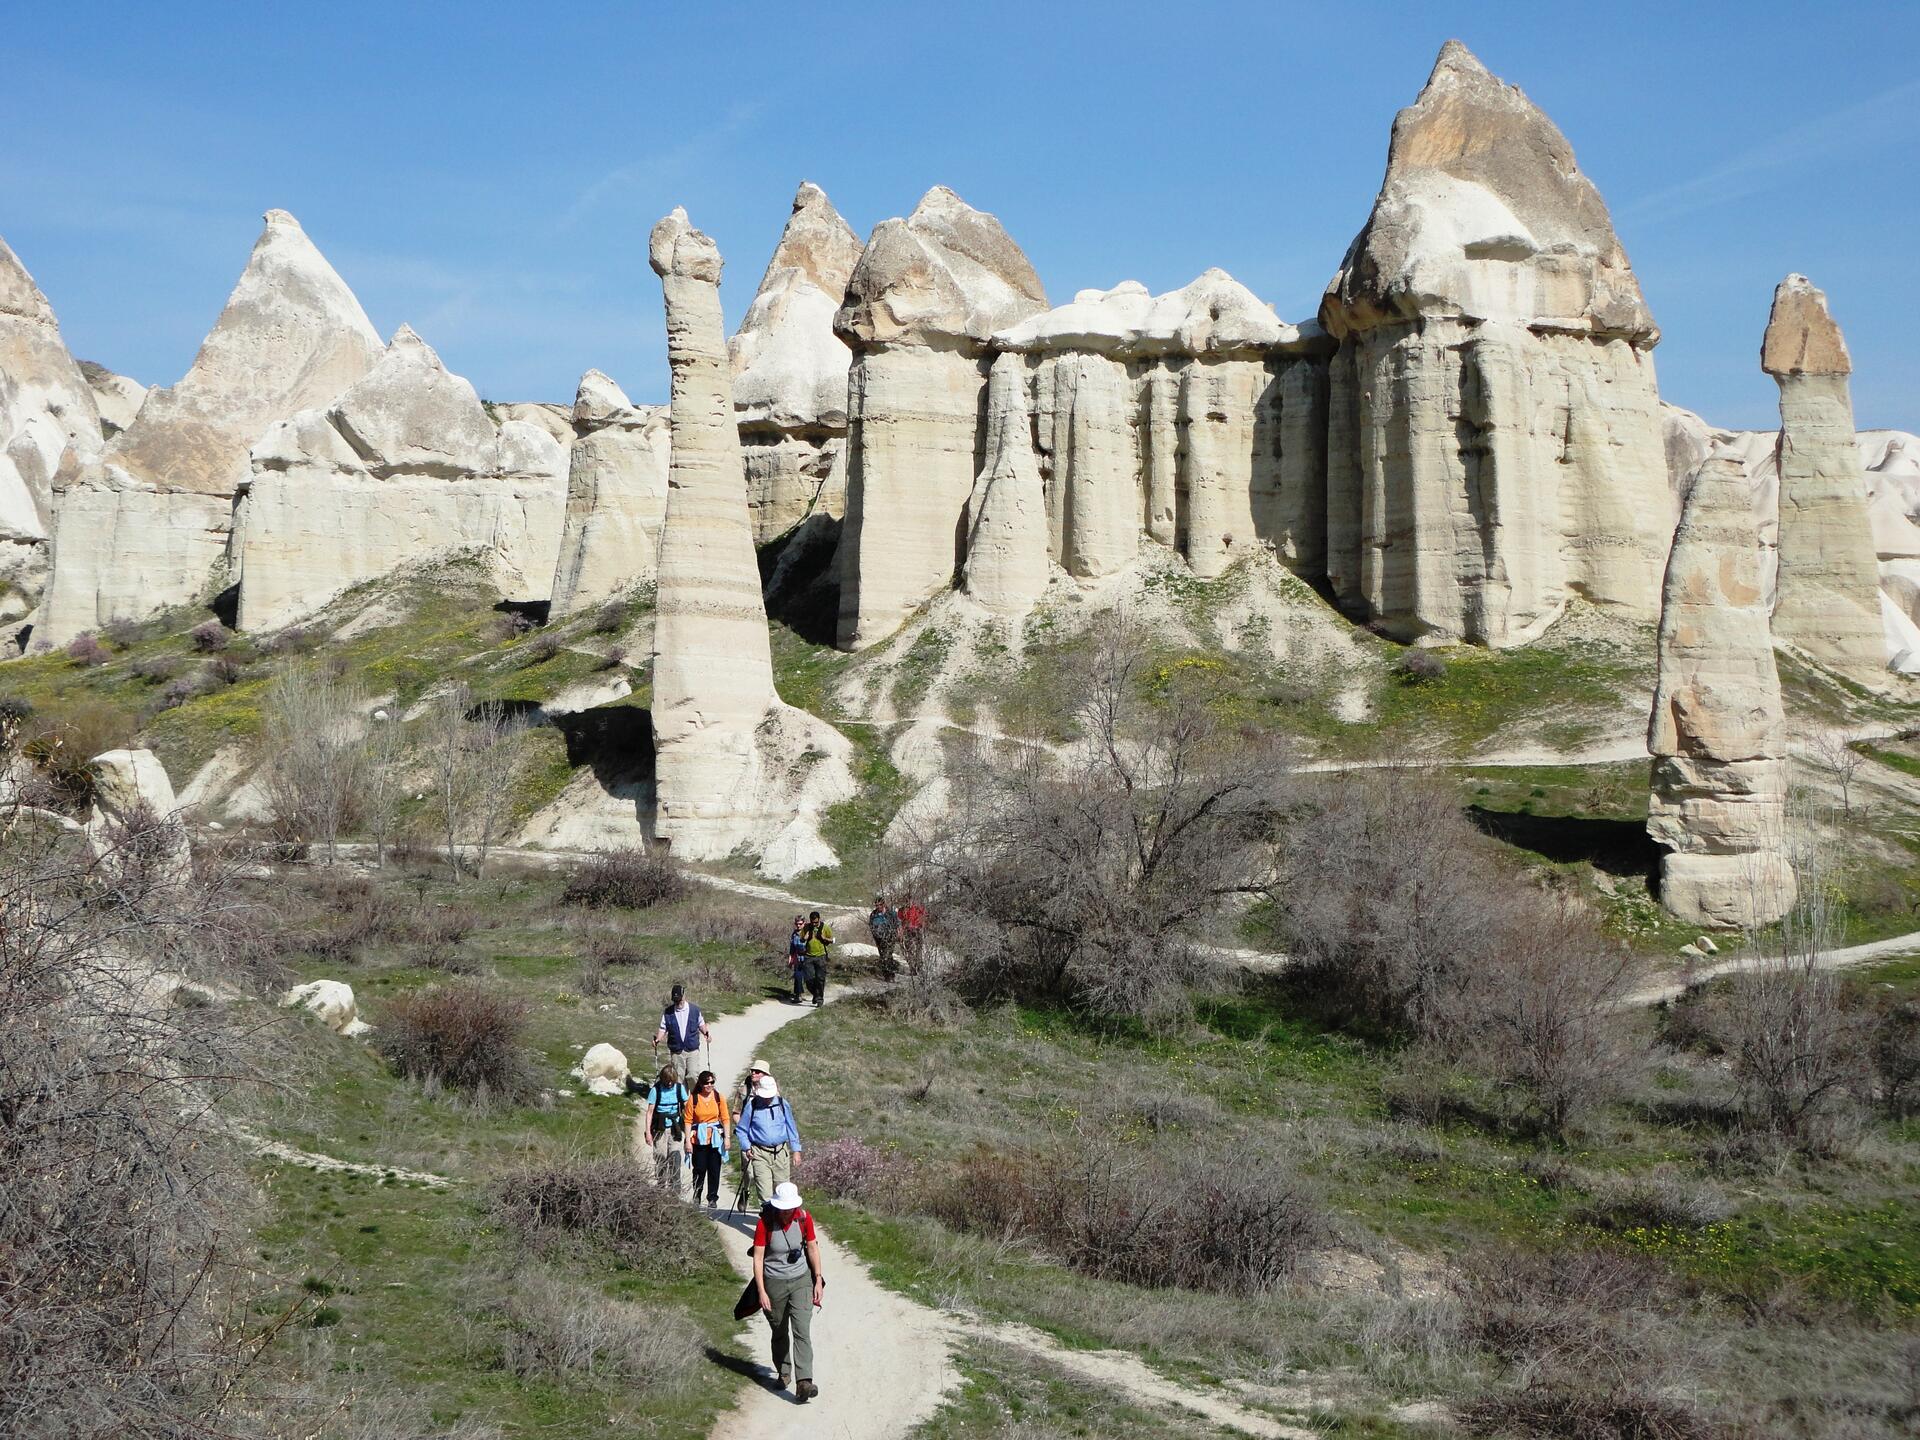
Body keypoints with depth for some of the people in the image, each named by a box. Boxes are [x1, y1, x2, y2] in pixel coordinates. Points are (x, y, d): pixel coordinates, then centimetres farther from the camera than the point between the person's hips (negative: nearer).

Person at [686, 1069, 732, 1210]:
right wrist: (688, 1141, -7)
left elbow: (725, 1119, 4)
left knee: (714, 1170, 2)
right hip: (699, 1139, -1)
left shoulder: (719, 1098, 3)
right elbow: (688, 1121, -1)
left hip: (715, 1139, 1)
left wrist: (727, 1138, -3)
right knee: (699, 1169, 1)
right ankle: (696, 1197, 17)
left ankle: (713, 1199, 11)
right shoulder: (693, 1099, -2)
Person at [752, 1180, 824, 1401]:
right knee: (780, 1332, 13)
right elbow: (758, 1258, -13)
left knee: (802, 1330, -12)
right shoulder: (765, 1223, -16)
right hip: (774, 1283, -1)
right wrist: (762, 1292, -16)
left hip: (801, 1279, 1)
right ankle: (784, 1372, 36)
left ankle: (804, 1382, -19)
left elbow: (813, 1248, 5)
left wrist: (818, 1280, 4)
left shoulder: (804, 1218, -8)